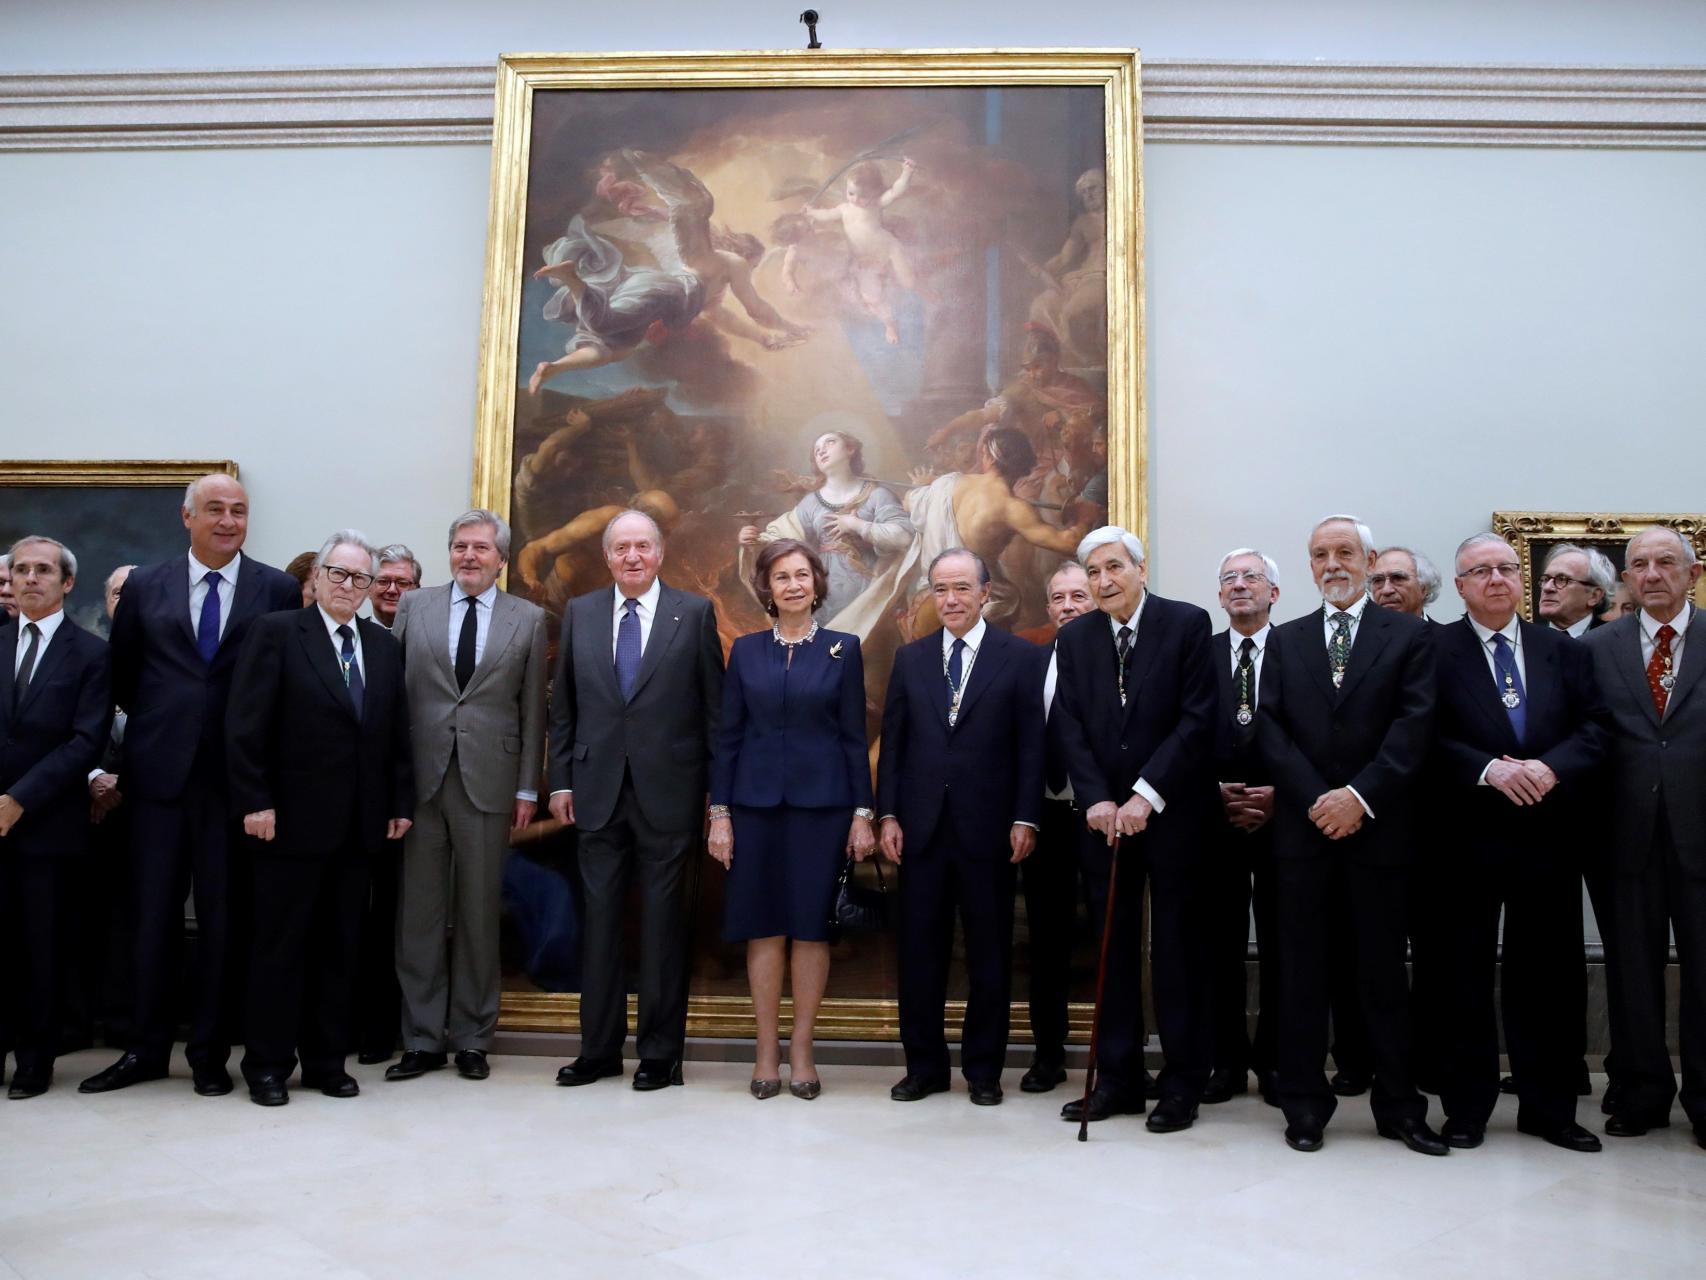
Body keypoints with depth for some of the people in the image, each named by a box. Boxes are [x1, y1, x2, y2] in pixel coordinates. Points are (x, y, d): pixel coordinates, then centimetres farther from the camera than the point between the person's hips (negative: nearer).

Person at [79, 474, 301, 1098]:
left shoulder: (279, 590, 1)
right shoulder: (144, 586, 7)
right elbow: (121, 676, 15)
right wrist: (160, 724, 11)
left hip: (235, 776, -1)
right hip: (159, 772, 2)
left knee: (224, 919, 6)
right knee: (153, 914, 9)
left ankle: (210, 1053, 18)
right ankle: (147, 1048, 23)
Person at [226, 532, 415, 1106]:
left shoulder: (384, 646, 11)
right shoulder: (276, 632, -3)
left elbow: (397, 733, 11)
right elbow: (246, 725, -9)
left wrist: (401, 803, 6)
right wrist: (255, 802, -13)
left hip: (359, 824, 4)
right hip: (291, 820, -4)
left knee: (340, 945, 10)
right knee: (280, 945, 6)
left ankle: (327, 1059, 21)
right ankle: (267, 1064, 18)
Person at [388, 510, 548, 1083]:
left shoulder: (528, 619, 6)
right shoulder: (414, 606, 8)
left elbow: (533, 709, 5)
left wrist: (528, 788, 1)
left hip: (488, 782, -1)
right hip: (419, 779, 1)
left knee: (479, 914, 6)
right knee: (418, 913, 5)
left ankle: (472, 1038, 19)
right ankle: (423, 1038, 17)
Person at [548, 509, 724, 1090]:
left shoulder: (694, 613, 0)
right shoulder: (579, 613, 9)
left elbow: (715, 707, 0)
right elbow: (563, 707, 11)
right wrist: (561, 780, 5)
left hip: (667, 792, -2)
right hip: (598, 791, 3)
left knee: (664, 922, 5)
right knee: (599, 918, 9)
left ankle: (661, 1052, 17)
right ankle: (599, 1048, 22)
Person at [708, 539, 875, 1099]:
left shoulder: (843, 649, 3)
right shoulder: (746, 650, 6)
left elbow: (855, 737, 2)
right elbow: (727, 736, 6)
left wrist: (863, 812, -3)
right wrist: (719, 812, 0)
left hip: (821, 802, -1)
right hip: (756, 804, 1)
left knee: (811, 927, 3)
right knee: (764, 927, 4)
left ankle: (802, 1051, 14)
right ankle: (767, 1050, 16)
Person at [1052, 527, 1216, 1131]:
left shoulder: (1188, 624, -5)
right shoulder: (1074, 637, 6)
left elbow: (1197, 719, -10)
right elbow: (1071, 726, 4)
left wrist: (1146, 796, -15)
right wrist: (1096, 799, -9)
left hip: (1173, 811, -3)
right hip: (1104, 813, 3)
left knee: (1178, 945, 4)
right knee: (1113, 946, 7)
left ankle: (1183, 1082, 15)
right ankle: (1118, 1078, 17)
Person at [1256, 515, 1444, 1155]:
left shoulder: (1409, 635, 5)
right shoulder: (1285, 640, 11)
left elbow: (1414, 725, -6)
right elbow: (1271, 729, 2)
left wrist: (1360, 797, -15)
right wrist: (1317, 800, -9)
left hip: (1379, 826, -1)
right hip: (1302, 825, 2)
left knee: (1384, 968, 6)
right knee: (1301, 968, 5)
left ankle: (1399, 1105, 19)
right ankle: (1304, 1102, 15)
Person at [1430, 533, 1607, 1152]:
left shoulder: (1564, 651, 11)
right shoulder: (1434, 650, 0)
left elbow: (1593, 729, 3)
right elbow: (1428, 737, -7)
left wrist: (1550, 768, -15)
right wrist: (1490, 770, -20)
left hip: (1547, 836, 3)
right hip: (1468, 838, -3)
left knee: (1549, 976, 9)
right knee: (1465, 977, 6)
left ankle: (1549, 1107, 23)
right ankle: (1466, 1108, 17)